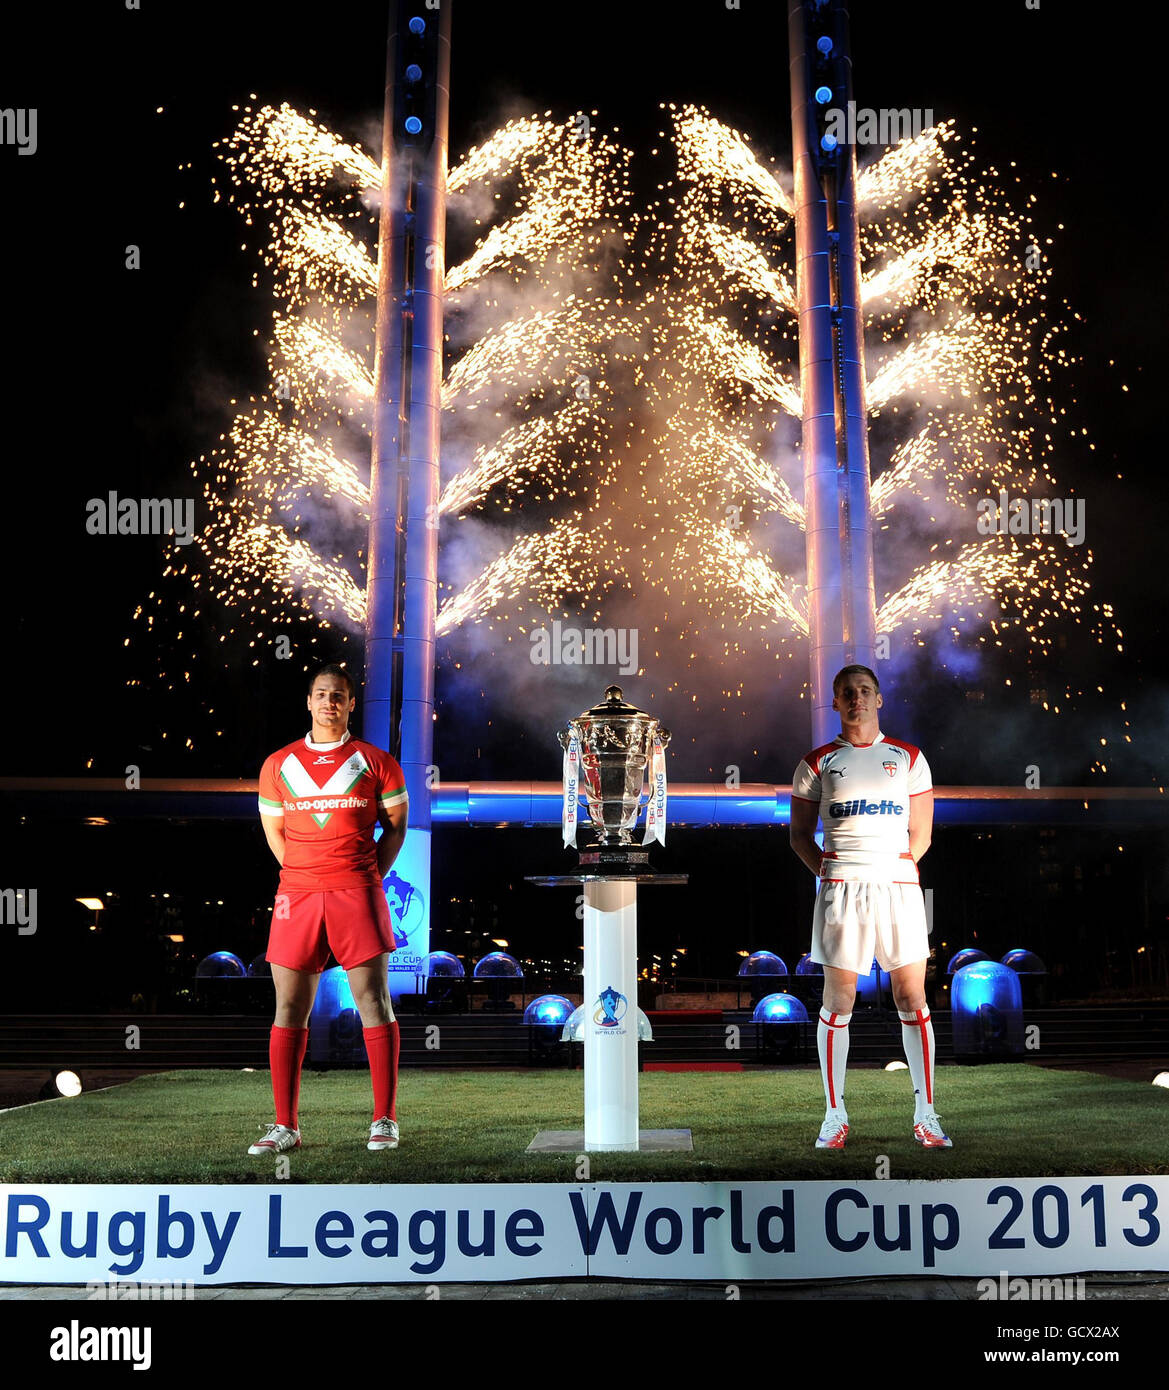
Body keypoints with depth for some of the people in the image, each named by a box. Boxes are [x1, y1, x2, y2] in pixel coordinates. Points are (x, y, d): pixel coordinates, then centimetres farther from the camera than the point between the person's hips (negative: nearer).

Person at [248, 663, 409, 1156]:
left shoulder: (375, 762, 6)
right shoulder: (278, 765, 11)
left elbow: (396, 823, 10)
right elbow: (273, 830, 19)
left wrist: (372, 876, 2)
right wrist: (301, 874, 10)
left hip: (357, 893, -2)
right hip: (296, 894, 2)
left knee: (373, 1000, -3)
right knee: (289, 1007, 2)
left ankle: (385, 1121, 5)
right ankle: (285, 1126, 10)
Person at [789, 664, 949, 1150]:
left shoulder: (909, 759, 12)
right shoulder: (817, 763, 9)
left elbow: (920, 834, 12)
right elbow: (800, 835, 11)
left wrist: (889, 870, 3)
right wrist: (832, 874, -1)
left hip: (898, 886, 1)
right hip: (839, 890, -1)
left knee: (912, 997, -1)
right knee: (838, 1001, 1)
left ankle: (925, 1116, 9)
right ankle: (834, 1115, 11)